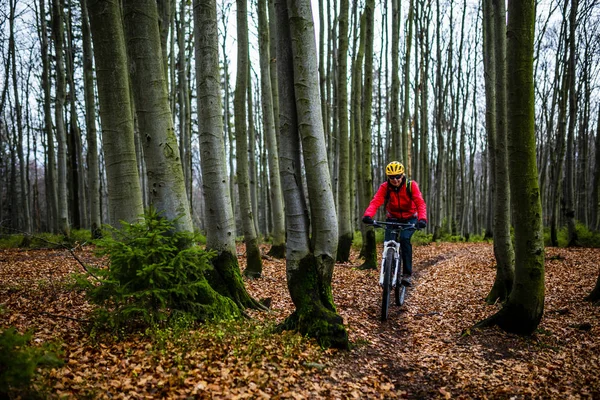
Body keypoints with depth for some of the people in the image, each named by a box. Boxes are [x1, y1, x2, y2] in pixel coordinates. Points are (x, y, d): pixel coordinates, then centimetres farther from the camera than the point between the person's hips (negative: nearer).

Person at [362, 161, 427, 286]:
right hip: (392, 218, 2)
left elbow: (420, 203, -31)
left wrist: (422, 219, -50)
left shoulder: (411, 185, -20)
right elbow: (375, 202, -30)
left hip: (410, 218, -2)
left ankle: (407, 274, -18)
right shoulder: (385, 187, -17)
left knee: (404, 239, -27)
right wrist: (368, 215, -50)